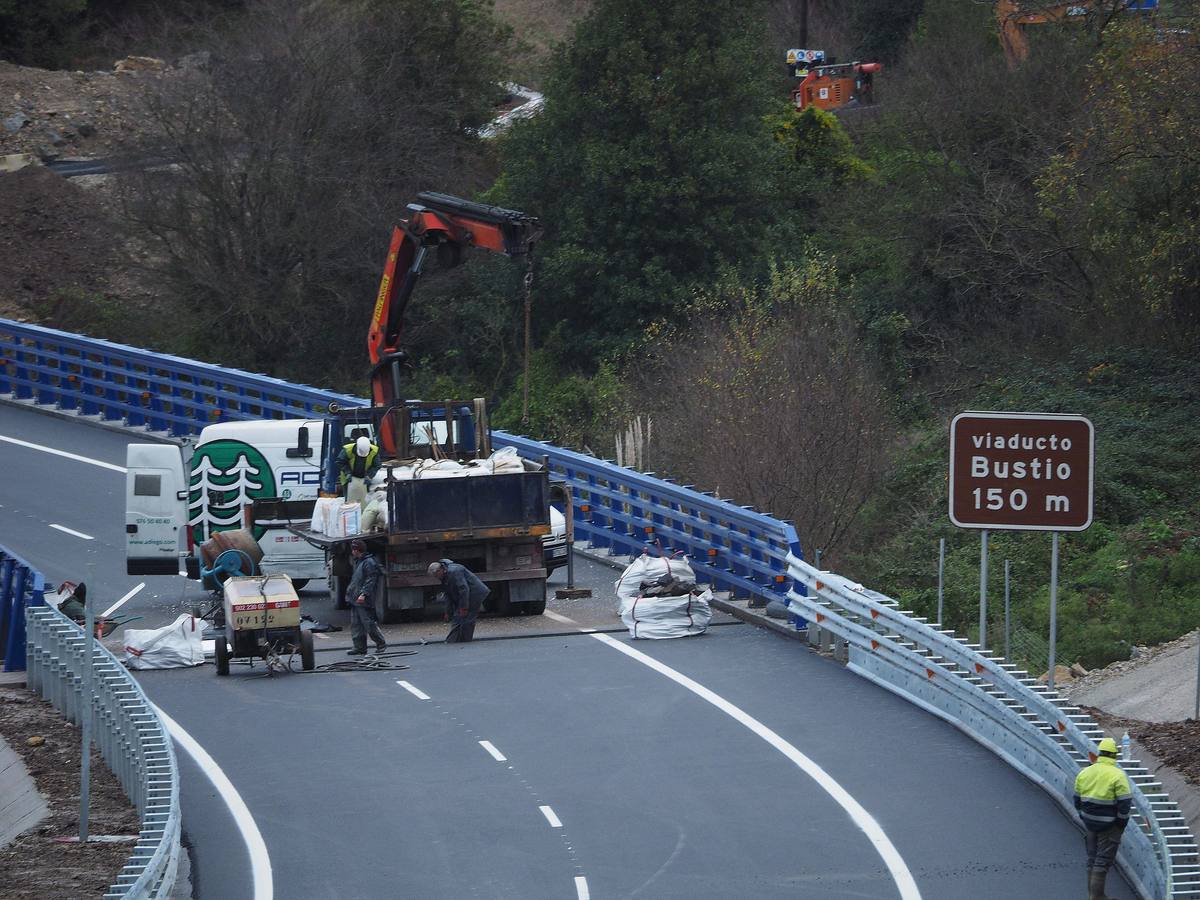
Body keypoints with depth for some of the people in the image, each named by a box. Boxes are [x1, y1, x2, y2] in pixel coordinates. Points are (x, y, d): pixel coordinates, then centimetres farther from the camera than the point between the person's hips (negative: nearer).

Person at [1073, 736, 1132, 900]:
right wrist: (1122, 823, -3)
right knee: (1103, 860, -1)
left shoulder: (1084, 773, 4)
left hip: (1090, 823, 6)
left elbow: (1077, 800, 11)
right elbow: (1124, 803, -15)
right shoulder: (1117, 776, -14)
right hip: (1109, 825, -6)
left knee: (1093, 857, 15)